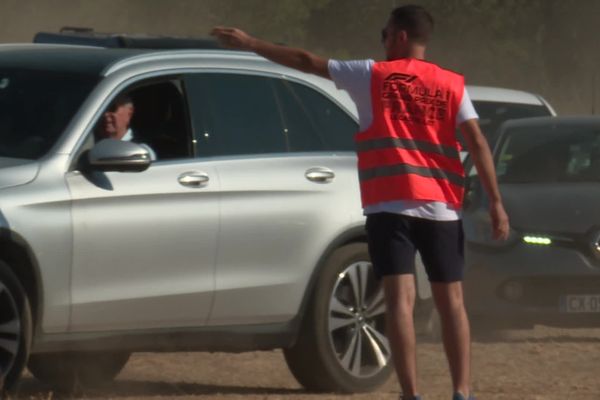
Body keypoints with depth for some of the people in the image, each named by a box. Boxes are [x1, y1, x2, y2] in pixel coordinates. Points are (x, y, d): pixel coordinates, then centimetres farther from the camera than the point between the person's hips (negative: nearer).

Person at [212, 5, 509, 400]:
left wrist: (251, 44, 21)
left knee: (401, 301, -8)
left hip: (390, 207, -2)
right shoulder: (452, 85, 8)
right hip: (442, 208, 2)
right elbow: (477, 141, -1)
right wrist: (496, 202, -3)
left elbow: (308, 62, 11)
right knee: (452, 303, 8)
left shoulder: (372, 75, 4)